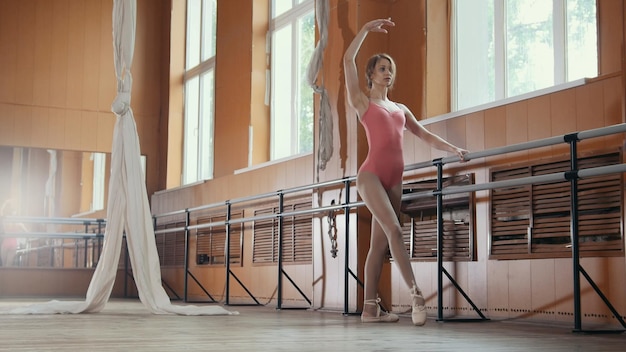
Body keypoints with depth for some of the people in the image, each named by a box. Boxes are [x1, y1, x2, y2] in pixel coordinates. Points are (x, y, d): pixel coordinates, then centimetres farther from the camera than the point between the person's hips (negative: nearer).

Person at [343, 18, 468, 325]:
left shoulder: (400, 109, 23)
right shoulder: (362, 102, 7)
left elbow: (424, 134, 26)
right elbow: (348, 60, -1)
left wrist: (453, 149, 17)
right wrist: (367, 29, 1)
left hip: (394, 180, 6)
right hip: (371, 175, -6)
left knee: (380, 243, 4)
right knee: (394, 230, -21)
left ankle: (370, 308, 5)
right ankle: (416, 294, -27)